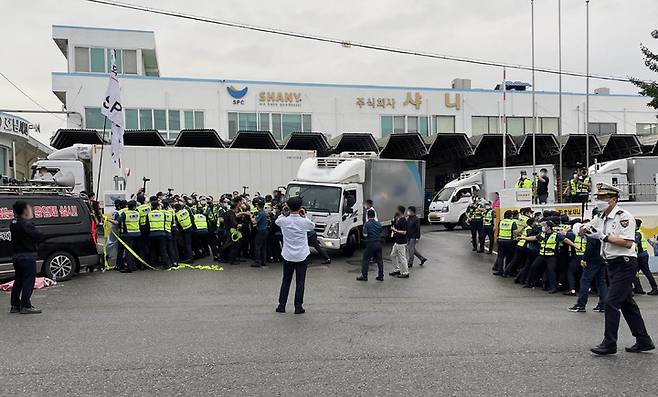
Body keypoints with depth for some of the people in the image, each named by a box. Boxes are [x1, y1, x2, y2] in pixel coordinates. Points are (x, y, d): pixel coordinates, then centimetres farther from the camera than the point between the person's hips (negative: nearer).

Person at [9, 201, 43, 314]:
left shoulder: (13, 223, 8)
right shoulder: (26, 224, -18)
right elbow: (39, 236, -18)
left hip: (16, 256, 9)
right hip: (27, 257, -9)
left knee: (18, 281, 15)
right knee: (28, 281, -3)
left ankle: (15, 305, 20)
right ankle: (26, 306, -2)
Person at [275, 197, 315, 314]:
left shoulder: (284, 221, -9)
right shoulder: (304, 221, -12)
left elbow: (277, 221, 15)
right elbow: (313, 226, 10)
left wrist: (283, 213, 8)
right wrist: (304, 216, 8)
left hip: (288, 255, 2)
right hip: (302, 255, -2)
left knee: (286, 280, 13)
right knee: (300, 282, 5)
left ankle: (281, 305, 16)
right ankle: (298, 306, 5)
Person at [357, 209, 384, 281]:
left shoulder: (367, 224, -11)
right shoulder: (378, 224, 5)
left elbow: (365, 234, -15)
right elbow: (381, 232, 11)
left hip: (370, 244, -5)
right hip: (378, 243, 5)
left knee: (365, 260, 3)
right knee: (379, 260, 11)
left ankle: (364, 276, 4)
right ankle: (381, 276, 15)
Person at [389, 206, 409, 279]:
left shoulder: (403, 221, -20)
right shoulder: (398, 219, 9)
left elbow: (404, 232, -25)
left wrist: (395, 230, -20)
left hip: (401, 243, -10)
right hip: (397, 242, 10)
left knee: (402, 258, -1)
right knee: (393, 255, 17)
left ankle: (405, 273, 9)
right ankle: (396, 270, 28)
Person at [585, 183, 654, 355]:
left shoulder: (624, 216, -14)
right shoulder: (600, 218, 11)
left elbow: (628, 243, -22)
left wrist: (604, 236, -21)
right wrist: (584, 229, -4)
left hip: (625, 264, -9)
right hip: (612, 265, 9)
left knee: (611, 302, -9)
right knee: (627, 303, 14)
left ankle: (609, 344, -2)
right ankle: (644, 341, 25)